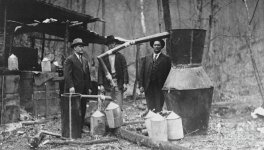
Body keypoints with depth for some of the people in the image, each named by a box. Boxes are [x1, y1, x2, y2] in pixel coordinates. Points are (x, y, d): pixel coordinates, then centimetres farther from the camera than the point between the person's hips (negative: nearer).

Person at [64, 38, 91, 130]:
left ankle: (81, 127, 15)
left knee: (83, 109, 7)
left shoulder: (85, 60, 19)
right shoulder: (69, 60, -4)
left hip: (83, 90, 7)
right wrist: (71, 86, -21)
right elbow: (67, 74, -13)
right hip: (74, 90, -7)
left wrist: (89, 87, 15)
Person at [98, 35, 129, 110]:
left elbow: (125, 70, 4)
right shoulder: (104, 58, 6)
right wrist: (101, 84, -3)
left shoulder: (120, 56, 7)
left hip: (119, 83, 0)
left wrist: (125, 83, -3)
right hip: (108, 83, 0)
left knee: (119, 105, -2)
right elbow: (100, 71, 5)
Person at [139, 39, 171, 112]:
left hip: (160, 87, -2)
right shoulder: (146, 58, 13)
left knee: (159, 109, -5)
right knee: (150, 108, 3)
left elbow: (168, 73, 1)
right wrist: (141, 85, 1)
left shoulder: (166, 59, 5)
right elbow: (141, 73, 10)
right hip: (148, 87, 3)